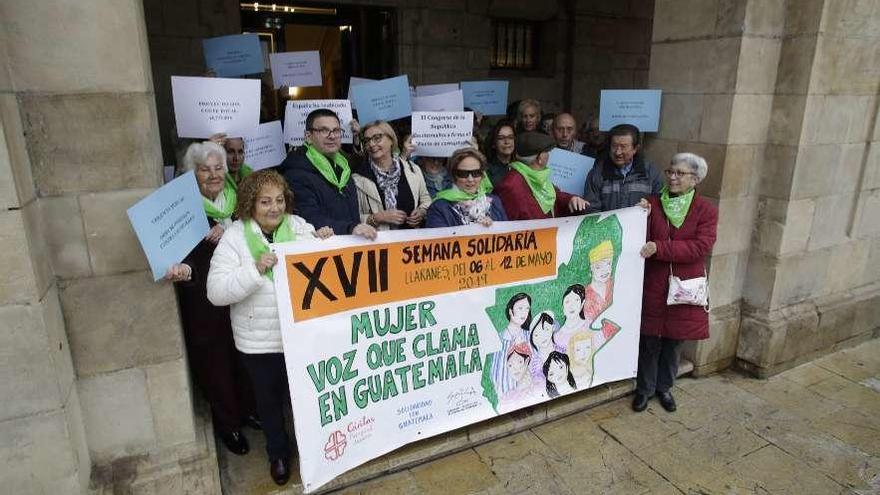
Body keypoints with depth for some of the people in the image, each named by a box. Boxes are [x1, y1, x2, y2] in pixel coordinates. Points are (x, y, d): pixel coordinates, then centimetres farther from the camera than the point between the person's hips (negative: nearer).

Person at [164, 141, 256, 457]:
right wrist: (183, 269, -37)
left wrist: (226, 231, -19)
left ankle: (248, 410, 37)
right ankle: (226, 423, 27)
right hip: (203, 301, -4)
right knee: (214, 360, 7)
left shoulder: (236, 200, 5)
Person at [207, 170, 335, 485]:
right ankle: (278, 453, 44)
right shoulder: (234, 237, -10)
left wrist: (325, 244, -16)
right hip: (260, 341, -2)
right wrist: (255, 270, -30)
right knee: (270, 400, 19)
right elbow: (216, 292, -18)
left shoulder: (298, 226, -2)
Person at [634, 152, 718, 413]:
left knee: (674, 341, 14)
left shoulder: (706, 210, -4)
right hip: (652, 286, 0)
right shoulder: (652, 204, -1)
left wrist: (659, 248, -24)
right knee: (649, 341, 9)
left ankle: (665, 387, 35)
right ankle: (645, 388, 28)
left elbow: (701, 247, -17)